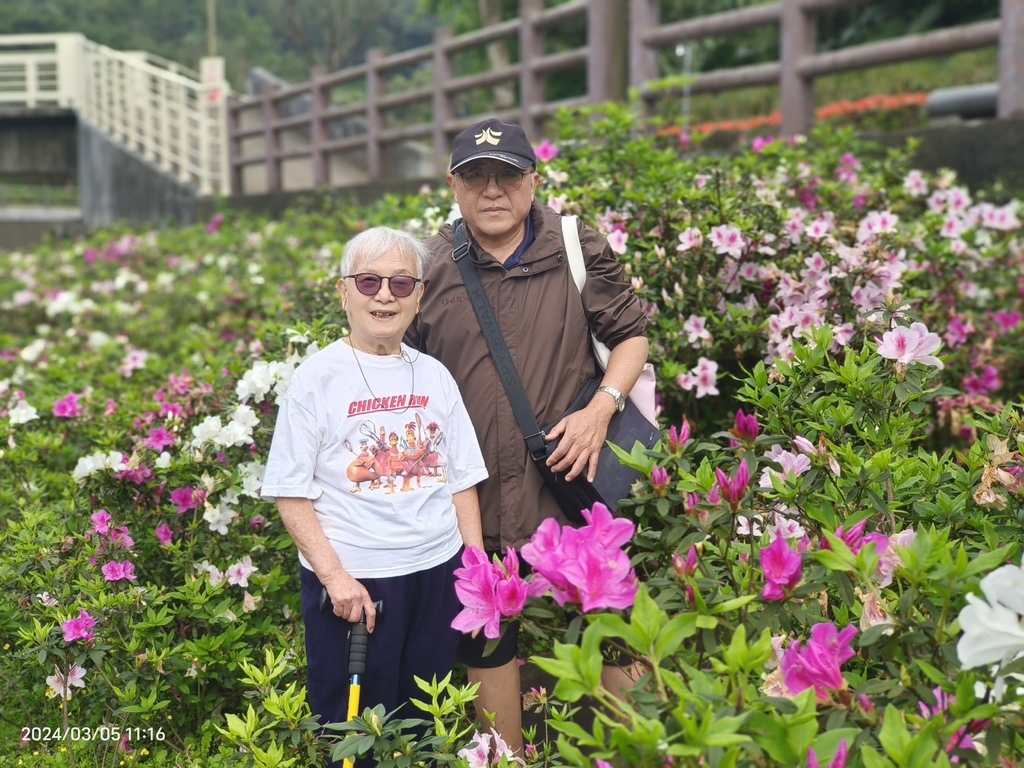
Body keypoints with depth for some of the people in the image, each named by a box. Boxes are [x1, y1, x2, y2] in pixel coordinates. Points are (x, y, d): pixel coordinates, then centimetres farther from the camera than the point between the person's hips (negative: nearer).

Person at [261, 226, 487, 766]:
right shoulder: (317, 379, -7)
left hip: (438, 572, 4)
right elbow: (291, 493, -8)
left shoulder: (434, 376, 5)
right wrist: (333, 575, -15)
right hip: (353, 583, -4)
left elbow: (462, 481, 10)